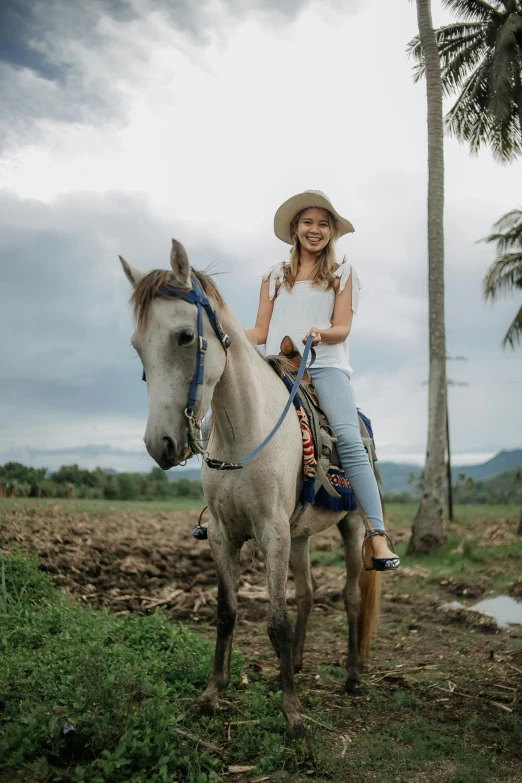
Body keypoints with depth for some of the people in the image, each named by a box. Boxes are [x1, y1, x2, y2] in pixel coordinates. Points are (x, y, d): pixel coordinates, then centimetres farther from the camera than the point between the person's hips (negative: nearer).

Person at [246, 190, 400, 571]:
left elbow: (343, 328, 3)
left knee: (349, 439, -25)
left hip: (326, 365, -2)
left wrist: (321, 334, -19)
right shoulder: (275, 276, 20)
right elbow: (261, 332, 15)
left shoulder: (344, 273, 15)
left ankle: (378, 538, -27)